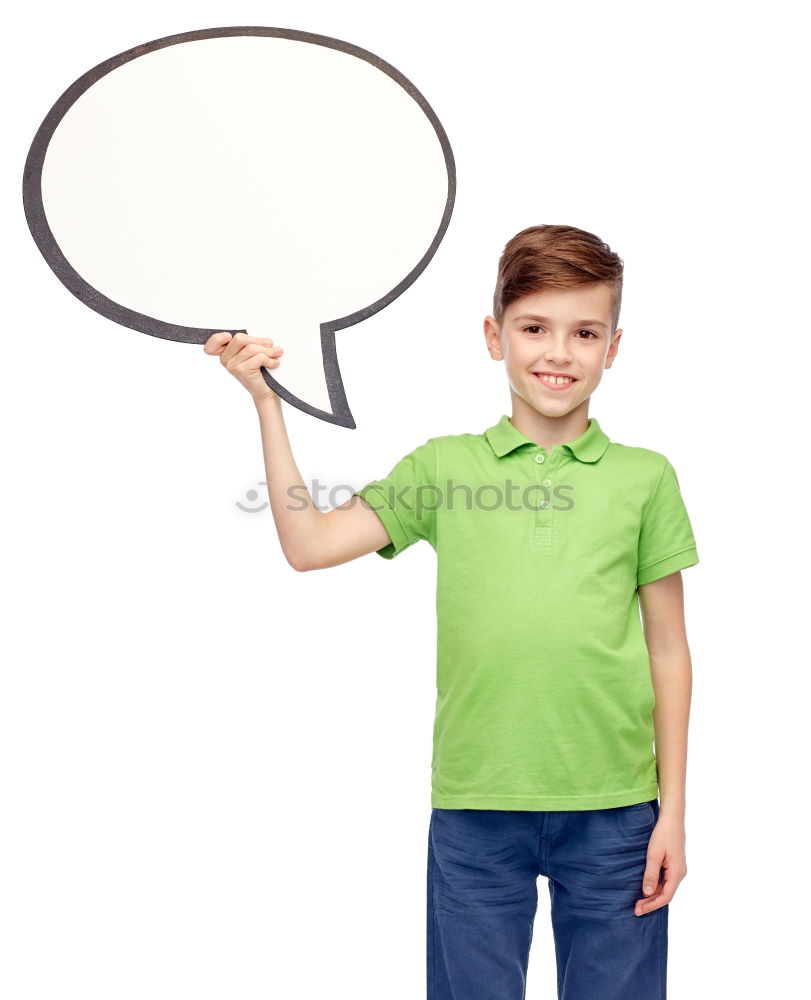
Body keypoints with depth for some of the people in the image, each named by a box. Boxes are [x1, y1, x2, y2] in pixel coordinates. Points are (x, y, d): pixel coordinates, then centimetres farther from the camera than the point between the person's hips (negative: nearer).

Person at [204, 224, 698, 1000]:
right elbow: (308, 544, -2)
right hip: (475, 806, 0)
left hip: (614, 810, 0)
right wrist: (266, 402, -5)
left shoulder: (645, 477, 3)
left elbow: (667, 651, 5)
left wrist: (672, 808, 3)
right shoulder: (444, 467, 4)